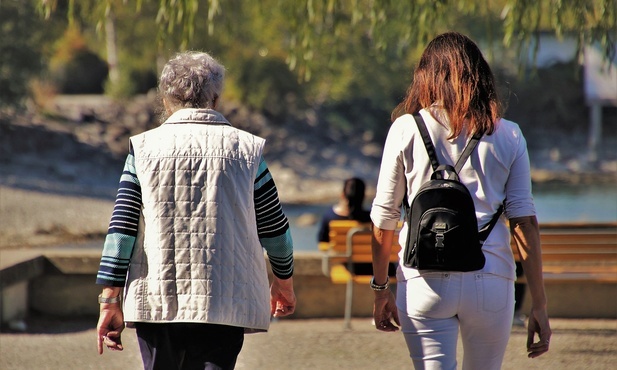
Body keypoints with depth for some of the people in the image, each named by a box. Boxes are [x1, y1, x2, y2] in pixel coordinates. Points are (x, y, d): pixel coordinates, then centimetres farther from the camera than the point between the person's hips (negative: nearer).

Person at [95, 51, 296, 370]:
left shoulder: (144, 148, 3)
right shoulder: (245, 149, 4)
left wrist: (110, 300, 2)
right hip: (225, 305, -1)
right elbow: (273, 229, 10)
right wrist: (284, 280, 27)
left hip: (156, 304, 1)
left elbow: (121, 228, -1)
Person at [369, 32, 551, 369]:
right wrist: (539, 304, 5)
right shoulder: (508, 135, 6)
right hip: (491, 280, 1)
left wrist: (380, 290, 17)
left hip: (424, 279, -1)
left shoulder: (406, 129, 4)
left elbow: (383, 218, 6)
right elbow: (525, 221, 2)